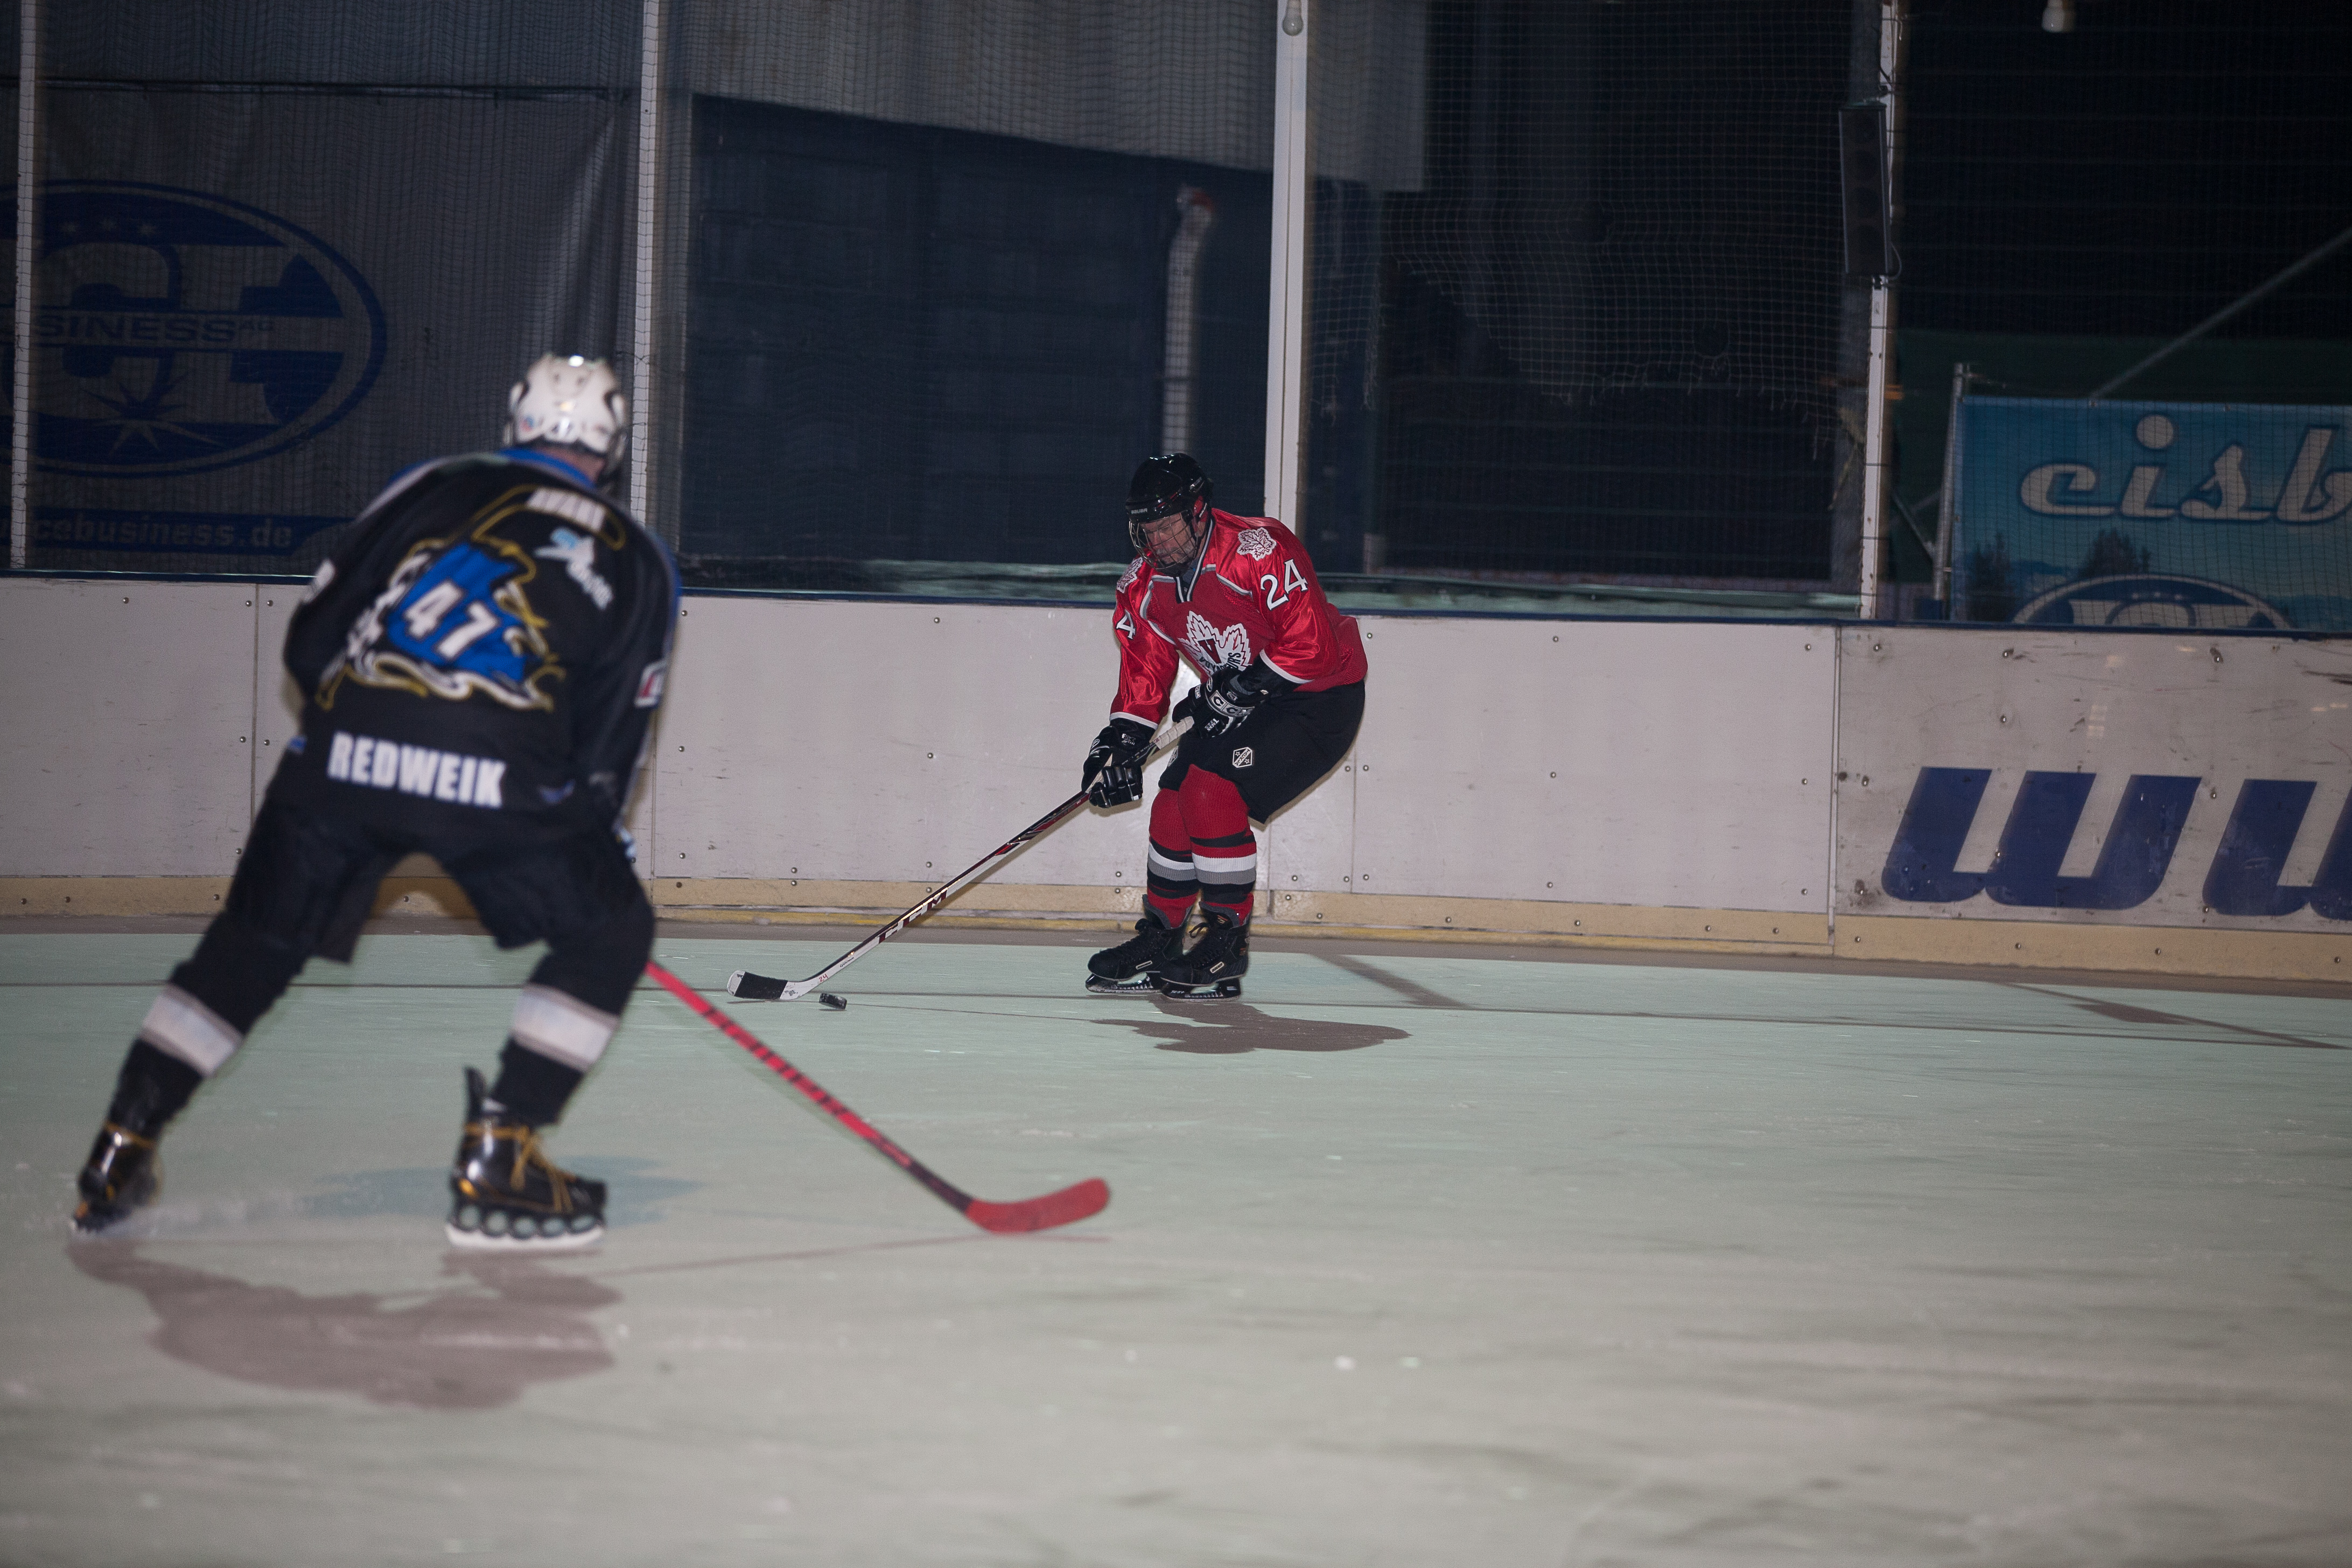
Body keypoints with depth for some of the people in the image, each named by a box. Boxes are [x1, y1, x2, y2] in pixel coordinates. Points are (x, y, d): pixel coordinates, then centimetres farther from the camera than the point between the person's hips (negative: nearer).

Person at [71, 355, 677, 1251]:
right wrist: (591, 831, 32)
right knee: (612, 933, 17)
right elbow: (611, 743, 18)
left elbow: (310, 641, 20)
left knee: (252, 943, 21)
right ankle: (496, 1161, 7)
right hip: (498, 772, -2)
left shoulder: (435, 487, 23)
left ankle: (119, 1153, 19)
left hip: (345, 747, 3)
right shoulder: (637, 563, 21)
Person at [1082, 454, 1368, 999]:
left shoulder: (1259, 551, -27)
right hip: (1237, 704, 8)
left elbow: (1311, 645, -29)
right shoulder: (1145, 583, -3)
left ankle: (1228, 942, -11)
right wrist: (1120, 743, -9)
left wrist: (1246, 687, -29)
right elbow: (1144, 673, 3)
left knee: (1211, 790, -21)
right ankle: (1159, 939, 18)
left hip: (1320, 701, -8)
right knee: (1174, 802, -1)